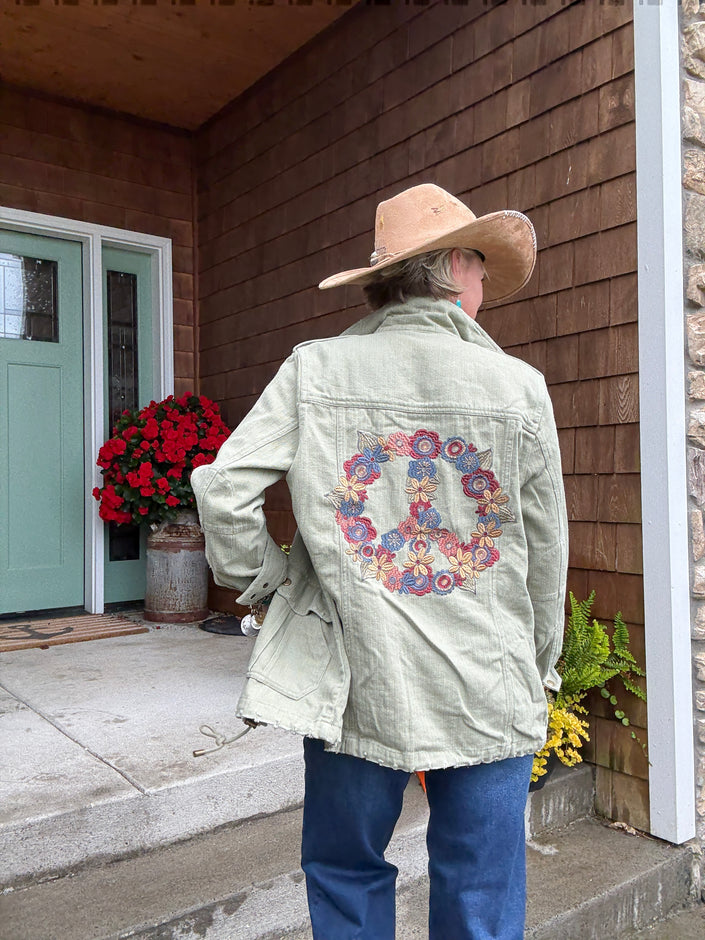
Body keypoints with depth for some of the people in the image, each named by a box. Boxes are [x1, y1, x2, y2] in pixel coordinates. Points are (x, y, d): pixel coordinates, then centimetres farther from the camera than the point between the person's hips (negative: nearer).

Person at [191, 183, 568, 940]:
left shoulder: (314, 371, -6)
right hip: (488, 692, 1)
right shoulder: (519, 388, -5)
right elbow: (545, 554, 2)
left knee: (346, 876, 22)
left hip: (354, 680, 0)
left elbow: (222, 486, -11)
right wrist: (539, 666, 16)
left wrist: (257, 574, 7)